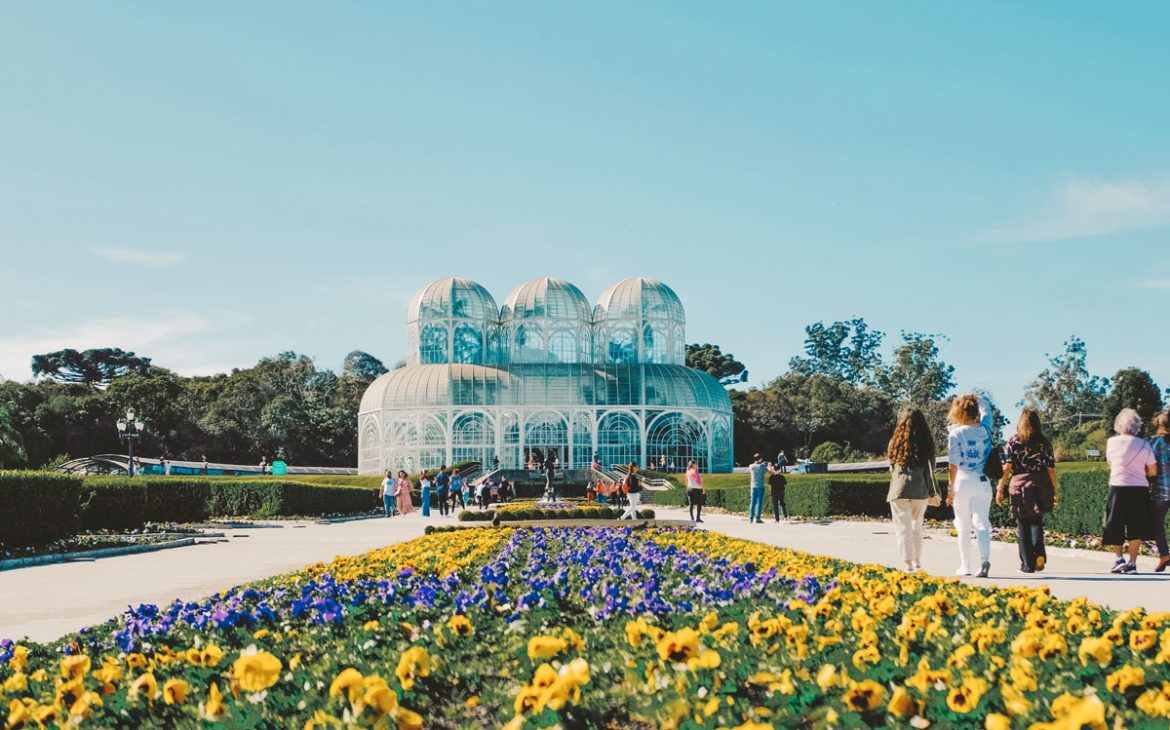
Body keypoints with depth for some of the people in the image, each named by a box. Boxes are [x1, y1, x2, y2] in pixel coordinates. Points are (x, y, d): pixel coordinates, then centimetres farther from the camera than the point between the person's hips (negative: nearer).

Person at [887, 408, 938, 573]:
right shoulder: (926, 443, 2)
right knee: (917, 528, 18)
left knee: (903, 528, 1)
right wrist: (934, 492, 5)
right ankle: (917, 562, 25)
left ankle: (909, 564, -6)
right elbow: (930, 468, 1)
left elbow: (892, 467, 7)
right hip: (921, 491, 3)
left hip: (900, 491, -3)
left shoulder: (897, 442, 0)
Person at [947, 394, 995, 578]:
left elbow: (953, 464, -9)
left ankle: (965, 566, 12)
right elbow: (986, 409, 24)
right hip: (982, 482, 3)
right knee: (981, 523, 2)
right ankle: (985, 559, -19)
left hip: (962, 481, -2)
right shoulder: (985, 429, 1)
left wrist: (950, 488, -4)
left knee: (963, 526, 8)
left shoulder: (956, 433, -9)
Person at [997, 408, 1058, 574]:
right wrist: (1055, 491, 11)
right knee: (1036, 521, 16)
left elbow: (1007, 467, -5)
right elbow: (1051, 469, 3)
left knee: (1023, 525, 7)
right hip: (1041, 486, 2)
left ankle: (1027, 564, 8)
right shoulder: (1044, 442, 5)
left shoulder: (1014, 441, 0)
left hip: (1019, 485, -2)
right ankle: (1039, 553, -7)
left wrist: (1000, 489, -1)